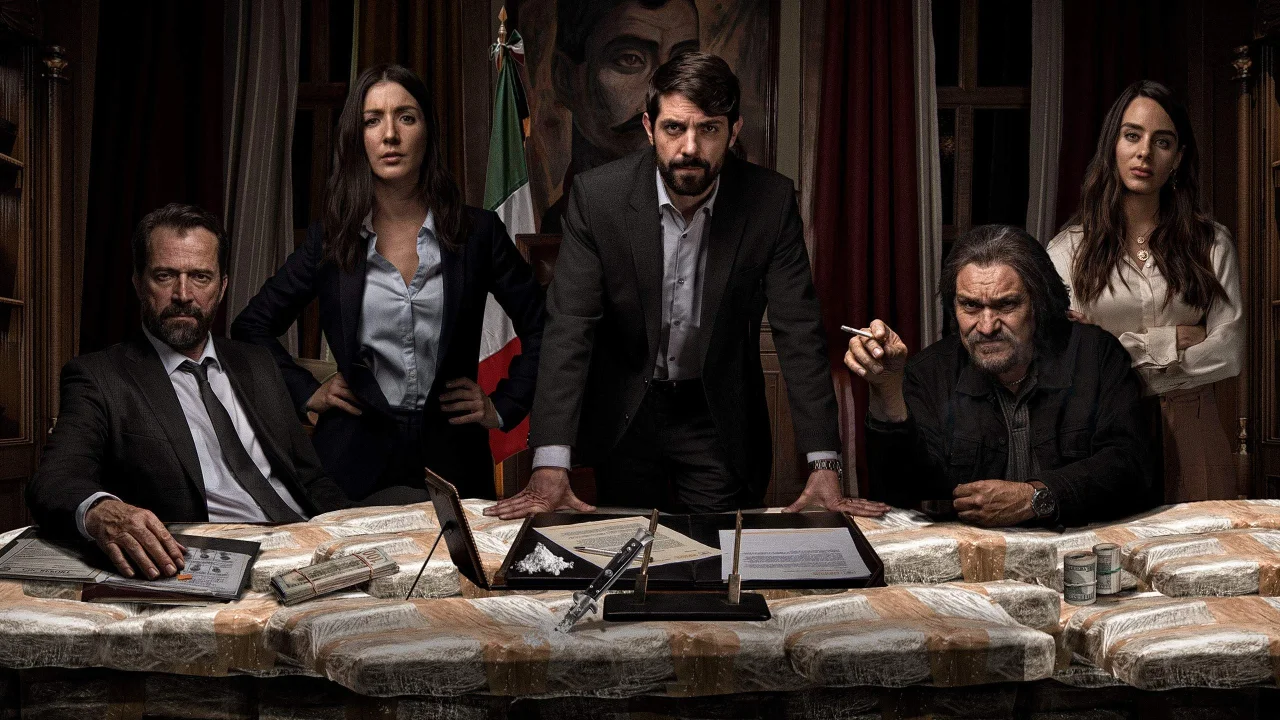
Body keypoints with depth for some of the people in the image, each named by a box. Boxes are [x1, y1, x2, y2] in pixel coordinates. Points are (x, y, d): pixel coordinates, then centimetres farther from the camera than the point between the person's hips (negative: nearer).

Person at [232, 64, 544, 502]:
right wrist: (307, 394, 6)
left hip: (451, 461, 0)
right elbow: (251, 326, 14)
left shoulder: (476, 233, 0)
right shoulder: (331, 240, 2)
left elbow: (542, 330, 8)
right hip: (357, 460, 0)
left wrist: (503, 408, 2)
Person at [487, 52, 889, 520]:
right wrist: (550, 468, -29)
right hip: (624, 419, 0)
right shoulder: (598, 196, -17)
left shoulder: (771, 201, -15)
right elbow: (569, 328, -19)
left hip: (721, 420, 0)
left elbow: (799, 332, -15)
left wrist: (824, 468, -23)